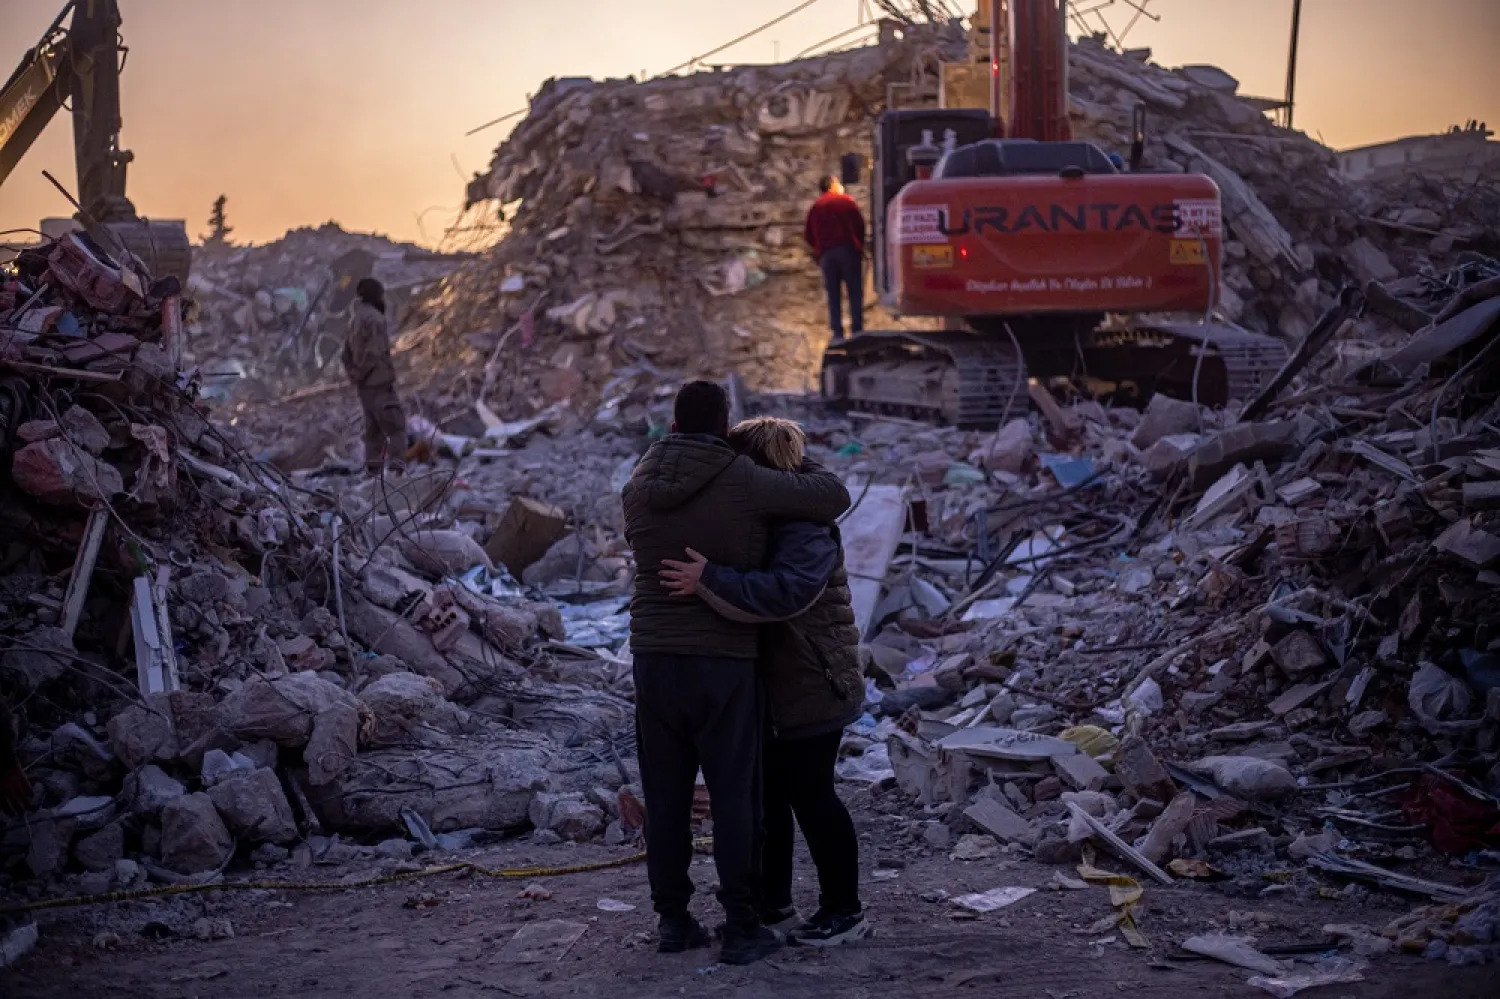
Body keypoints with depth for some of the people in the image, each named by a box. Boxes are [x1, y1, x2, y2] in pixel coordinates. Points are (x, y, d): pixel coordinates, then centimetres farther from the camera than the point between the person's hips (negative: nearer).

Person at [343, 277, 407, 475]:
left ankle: (373, 466, 13)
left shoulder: (355, 320, 16)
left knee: (373, 426, 14)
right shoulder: (374, 318, -13)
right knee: (396, 425, -9)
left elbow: (348, 353, 19)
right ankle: (395, 464, -17)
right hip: (379, 381, -9)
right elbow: (378, 353, -22)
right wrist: (389, 377, -15)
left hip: (363, 384, 9)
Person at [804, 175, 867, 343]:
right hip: (848, 250, -3)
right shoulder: (847, 201, 4)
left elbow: (808, 234, 9)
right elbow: (860, 225, -2)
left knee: (833, 294, 5)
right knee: (855, 292, 0)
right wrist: (859, 246, 10)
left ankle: (837, 333, -1)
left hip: (826, 253, 3)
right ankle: (857, 330, -7)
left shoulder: (816, 207, 13)